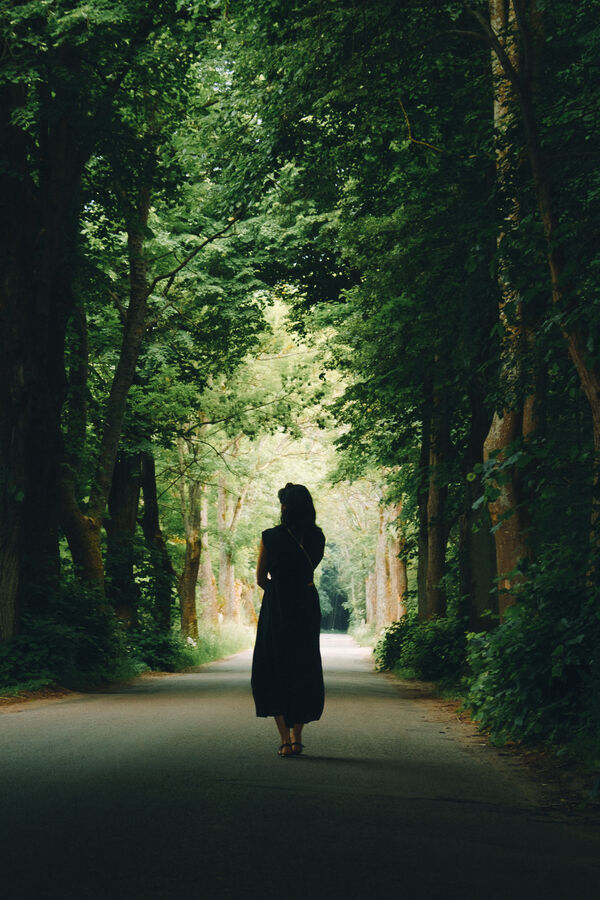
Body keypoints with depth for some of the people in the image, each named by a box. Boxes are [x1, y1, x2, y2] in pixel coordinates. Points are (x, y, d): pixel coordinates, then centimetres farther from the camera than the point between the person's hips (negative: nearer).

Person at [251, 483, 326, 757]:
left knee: (272, 673, 6)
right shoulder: (317, 537, -1)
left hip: (276, 611, -3)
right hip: (307, 608, 3)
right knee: (304, 671, 14)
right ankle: (297, 737, 17)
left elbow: (261, 579, 2)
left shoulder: (271, 537, -10)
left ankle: (285, 739, -4)